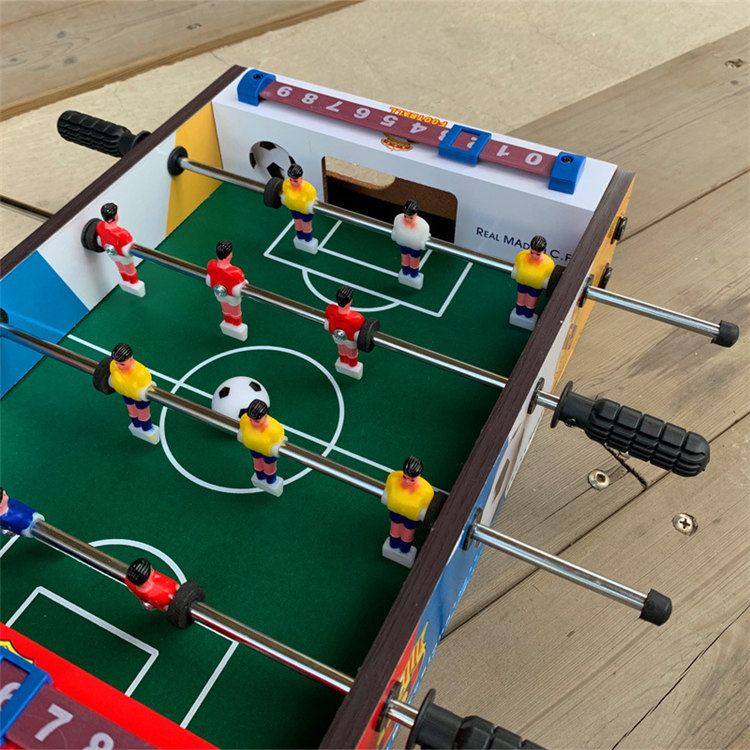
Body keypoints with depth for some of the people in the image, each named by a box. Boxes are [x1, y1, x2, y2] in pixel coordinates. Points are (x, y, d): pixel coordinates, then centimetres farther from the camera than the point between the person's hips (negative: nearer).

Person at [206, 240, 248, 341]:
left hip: (219, 293, 4)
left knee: (225, 309, 35)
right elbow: (237, 292, -32)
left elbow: (208, 282, -13)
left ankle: (228, 323, 64)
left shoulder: (211, 265, -31)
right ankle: (237, 326, 59)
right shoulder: (235, 272, -45)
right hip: (232, 297, -4)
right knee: (236, 312, 30)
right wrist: (244, 284, -12)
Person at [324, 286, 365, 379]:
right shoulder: (357, 318, -46)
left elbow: (327, 326, -15)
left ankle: (343, 361, 67)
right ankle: (353, 366, 63)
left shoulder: (330, 310, -37)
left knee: (341, 349, 36)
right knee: (352, 352, 32)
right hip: (351, 340, -2)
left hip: (336, 337, 2)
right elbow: (358, 336, -28)